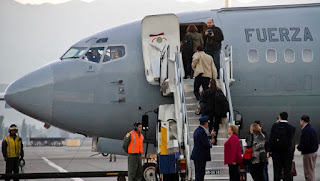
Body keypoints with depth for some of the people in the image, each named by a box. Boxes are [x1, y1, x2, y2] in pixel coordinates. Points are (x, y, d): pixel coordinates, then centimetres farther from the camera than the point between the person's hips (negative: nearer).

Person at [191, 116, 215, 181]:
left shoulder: (197, 130, 13)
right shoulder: (202, 132, -18)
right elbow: (206, 144, -21)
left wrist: (210, 136, 24)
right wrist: (210, 143, -2)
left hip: (196, 155, 10)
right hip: (201, 156, -10)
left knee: (198, 173, 14)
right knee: (200, 173, -7)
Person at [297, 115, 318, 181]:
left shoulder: (305, 130, -18)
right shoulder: (312, 128, 12)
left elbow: (305, 143, -26)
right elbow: (316, 142, 15)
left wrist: (299, 147, -9)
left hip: (308, 153, -10)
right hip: (314, 151, 10)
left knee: (308, 172, -4)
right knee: (311, 171, 18)